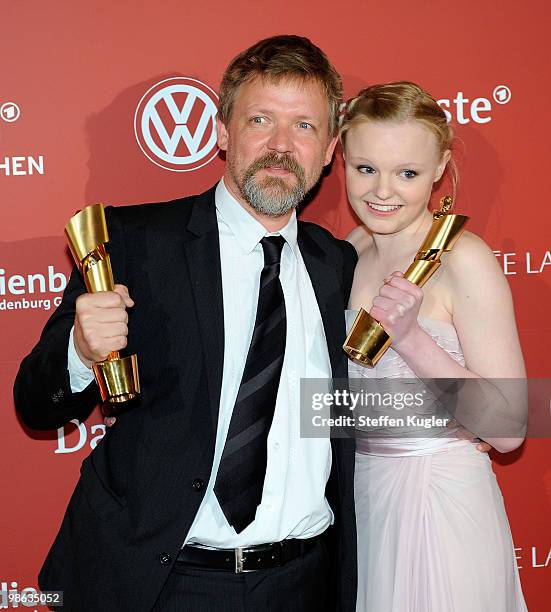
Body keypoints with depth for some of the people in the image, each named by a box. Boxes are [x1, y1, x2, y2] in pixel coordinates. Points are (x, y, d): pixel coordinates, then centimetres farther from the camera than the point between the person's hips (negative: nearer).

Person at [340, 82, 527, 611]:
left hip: (440, 504, -6)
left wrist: (410, 336, -28)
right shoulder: (349, 252, 2)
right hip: (357, 496, 6)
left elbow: (508, 428, -20)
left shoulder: (464, 260, -17)